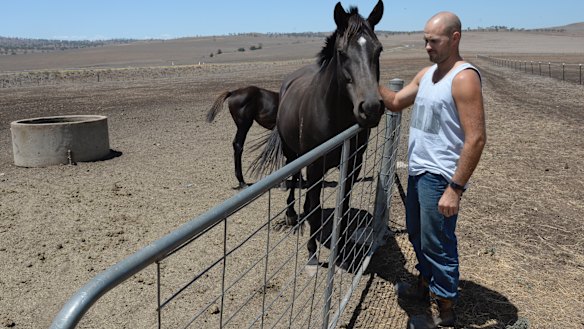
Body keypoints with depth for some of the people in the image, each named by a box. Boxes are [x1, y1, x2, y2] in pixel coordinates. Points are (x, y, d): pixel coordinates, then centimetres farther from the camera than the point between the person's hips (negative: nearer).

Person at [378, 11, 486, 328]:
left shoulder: (464, 78, -17)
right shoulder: (426, 73, 9)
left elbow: (476, 139, -22)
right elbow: (396, 102, 16)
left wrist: (455, 188, -24)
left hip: (439, 177, -9)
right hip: (418, 171, 9)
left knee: (438, 243, 3)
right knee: (417, 233, 22)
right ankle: (425, 283, 44)